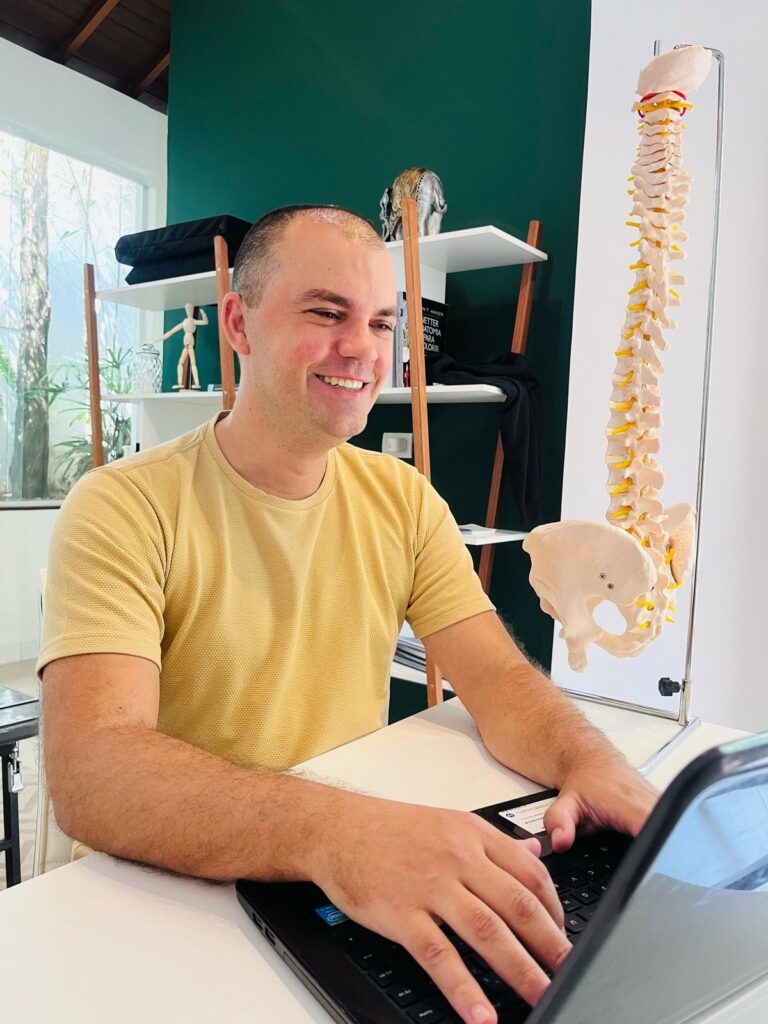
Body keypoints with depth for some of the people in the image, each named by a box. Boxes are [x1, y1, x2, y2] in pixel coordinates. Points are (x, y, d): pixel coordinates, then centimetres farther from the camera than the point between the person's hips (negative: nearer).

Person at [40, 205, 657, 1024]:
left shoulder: (405, 500, 2)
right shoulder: (123, 510, -14)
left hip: (367, 892, 4)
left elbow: (499, 680, -2)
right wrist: (331, 831, -41)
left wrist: (588, 759, -23)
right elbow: (88, 770, -25)